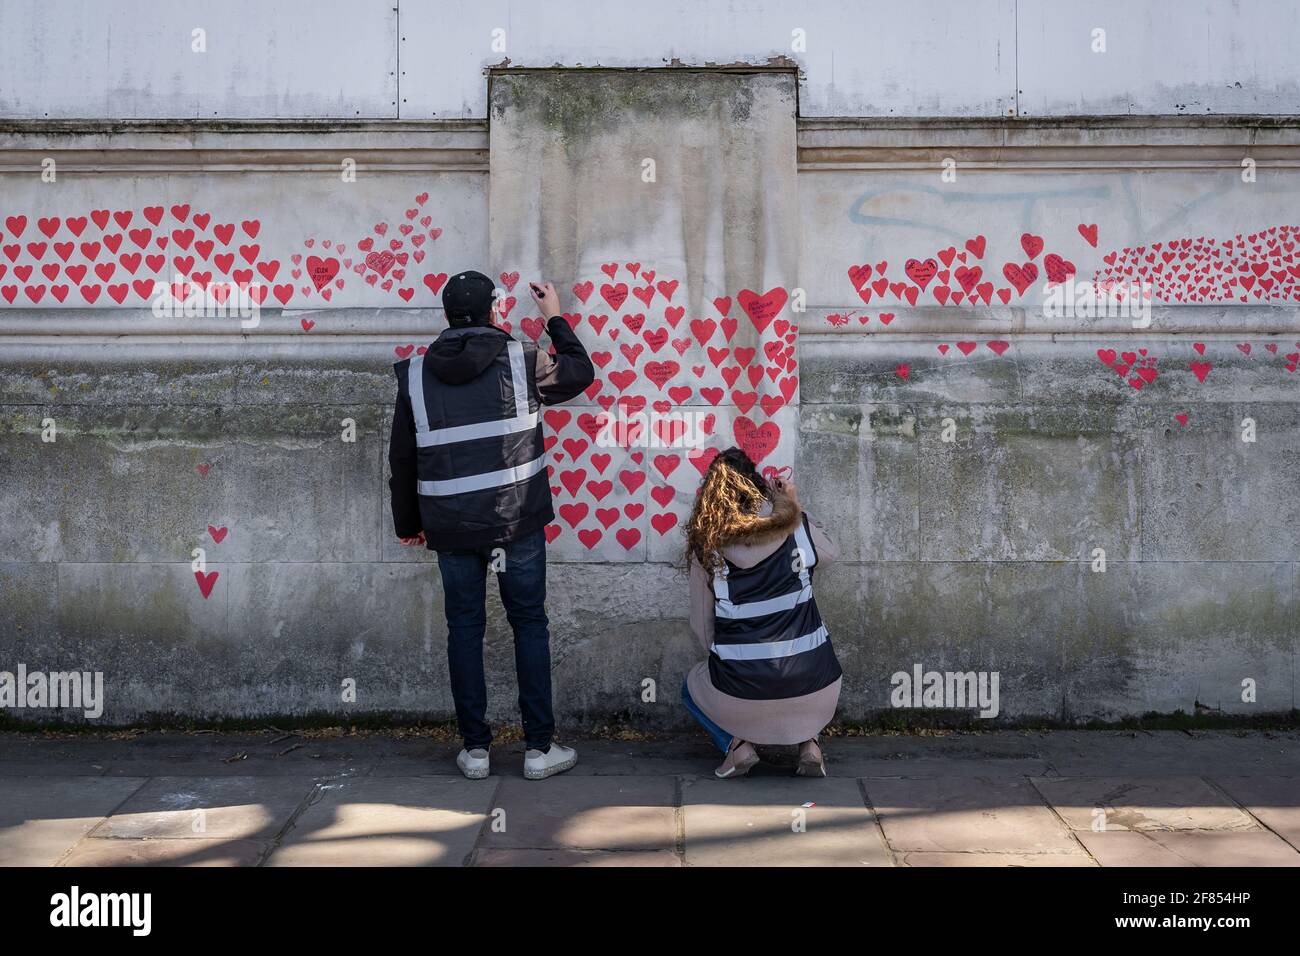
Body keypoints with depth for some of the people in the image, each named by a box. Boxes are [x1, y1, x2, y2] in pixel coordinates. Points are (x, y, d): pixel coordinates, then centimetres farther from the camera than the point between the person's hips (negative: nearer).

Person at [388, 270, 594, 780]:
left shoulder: (415, 374, 1)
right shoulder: (520, 359, -5)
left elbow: (402, 457, 7)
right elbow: (580, 373, 14)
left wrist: (407, 522, 19)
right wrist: (555, 318, 26)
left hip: (450, 527, 2)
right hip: (516, 521, -1)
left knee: (465, 628, 12)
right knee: (529, 625, 8)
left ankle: (475, 748, 16)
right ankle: (539, 747, 12)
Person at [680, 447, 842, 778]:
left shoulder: (705, 546, -2)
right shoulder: (795, 526, -1)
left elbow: (701, 625, 4)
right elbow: (829, 554, 21)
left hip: (741, 697, -1)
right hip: (812, 690, 1)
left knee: (694, 687, 33)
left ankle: (738, 743, 5)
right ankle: (809, 741, 12)